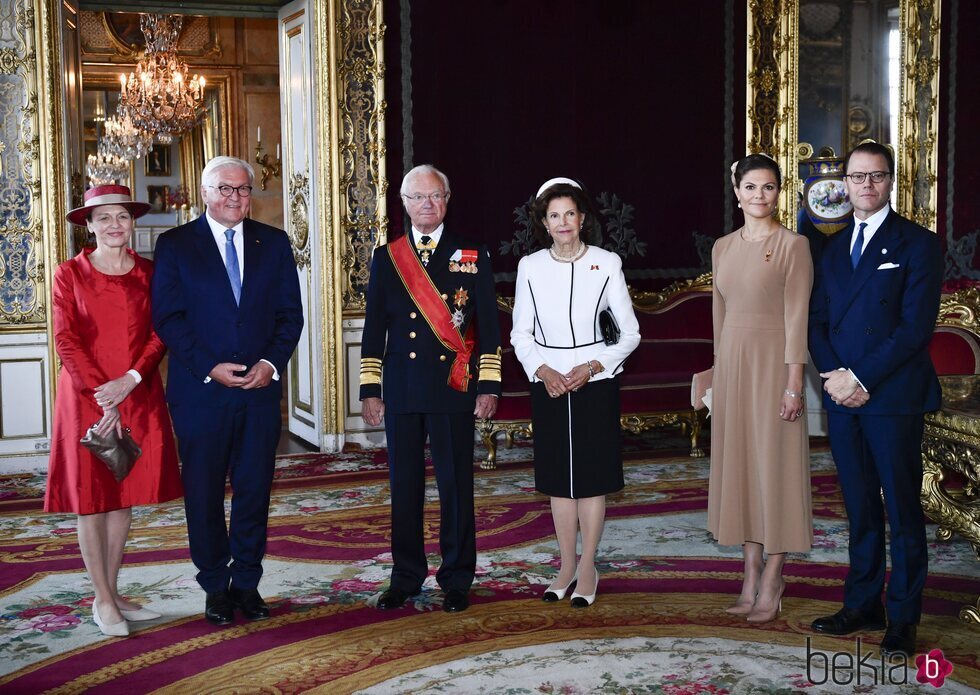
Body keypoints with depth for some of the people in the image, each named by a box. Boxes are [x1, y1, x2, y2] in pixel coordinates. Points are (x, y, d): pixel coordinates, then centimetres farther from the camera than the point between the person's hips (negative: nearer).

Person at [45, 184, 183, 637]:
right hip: (86, 396, -3)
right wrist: (101, 392, -14)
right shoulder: (70, 273, -2)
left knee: (125, 496, 8)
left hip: (138, 396, 3)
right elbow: (66, 340, -7)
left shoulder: (148, 272, 6)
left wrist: (130, 380, -14)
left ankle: (112, 593, 20)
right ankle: (103, 600, 12)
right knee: (91, 497, 2)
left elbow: (160, 333, 0)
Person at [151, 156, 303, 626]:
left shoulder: (274, 243, 10)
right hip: (200, 390, -2)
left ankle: (247, 582, 20)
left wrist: (271, 363, -8)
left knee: (255, 490, 6)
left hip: (261, 388, 2)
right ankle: (215, 585, 20)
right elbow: (167, 318, -4)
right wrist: (209, 367, -13)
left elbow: (290, 313, 7)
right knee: (204, 494, 5)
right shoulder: (175, 244, 2)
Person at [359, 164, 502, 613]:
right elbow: (374, 328, 11)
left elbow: (489, 326, 4)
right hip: (401, 389, 2)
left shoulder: (472, 256, 5)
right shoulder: (386, 257, 11)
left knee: (455, 485, 2)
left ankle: (456, 580, 13)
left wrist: (488, 386, -3)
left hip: (453, 389, -2)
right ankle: (406, 577, 19)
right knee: (404, 485, 7)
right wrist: (370, 389, 5)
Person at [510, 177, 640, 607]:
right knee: (558, 478, 9)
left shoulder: (606, 264, -4)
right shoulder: (530, 266, 2)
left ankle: (588, 568, 14)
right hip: (548, 384, 2)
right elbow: (520, 334, 6)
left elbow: (630, 333, -1)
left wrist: (591, 367, -14)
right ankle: (566, 566, 20)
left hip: (595, 382, -2)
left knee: (591, 476, 3)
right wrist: (543, 370, -11)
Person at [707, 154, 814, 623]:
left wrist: (794, 382, -15)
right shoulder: (723, 247, 11)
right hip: (732, 361, 6)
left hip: (773, 362, -6)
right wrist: (719, 371, 12)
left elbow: (797, 317, -11)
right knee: (738, 462, 8)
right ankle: (751, 577, 18)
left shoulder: (793, 245, -6)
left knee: (775, 465, 0)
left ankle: (771, 581, 9)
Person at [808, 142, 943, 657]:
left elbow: (916, 326, -12)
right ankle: (863, 605, 22)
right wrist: (834, 376, -5)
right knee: (860, 509, 12)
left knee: (902, 510, 2)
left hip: (893, 397, -5)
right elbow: (817, 322, 12)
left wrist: (859, 377, -15)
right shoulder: (834, 248, 15)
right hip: (842, 397, 5)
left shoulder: (917, 244, -3)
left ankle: (903, 619, 11)